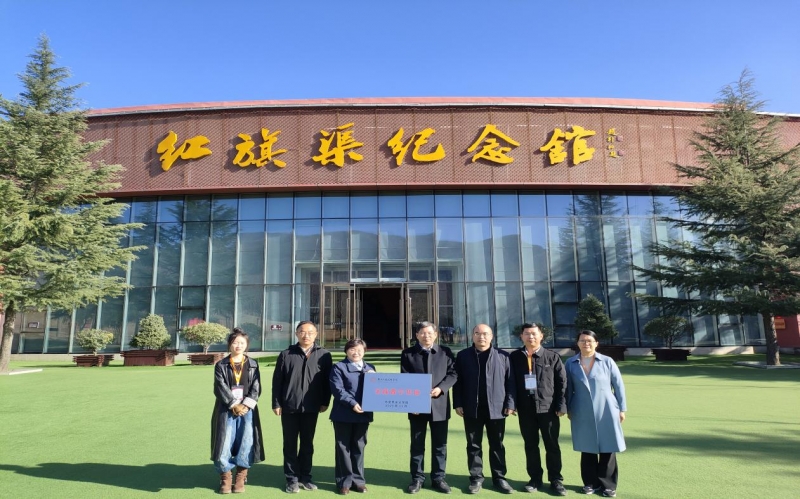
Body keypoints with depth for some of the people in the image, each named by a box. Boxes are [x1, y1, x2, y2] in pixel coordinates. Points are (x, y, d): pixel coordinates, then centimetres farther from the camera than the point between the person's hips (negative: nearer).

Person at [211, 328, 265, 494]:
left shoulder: (253, 365, 9)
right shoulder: (221, 365, 5)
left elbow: (256, 388, 2)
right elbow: (221, 388, -5)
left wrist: (246, 405, -12)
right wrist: (234, 405, -14)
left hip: (248, 409, 1)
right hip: (227, 410, -1)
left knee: (246, 443, -6)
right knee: (225, 443, -5)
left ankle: (241, 477, 10)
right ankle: (225, 477, 14)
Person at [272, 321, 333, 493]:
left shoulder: (324, 355, 1)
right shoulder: (286, 355, 0)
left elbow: (327, 381, 3)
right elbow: (277, 381, 1)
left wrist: (325, 402, 0)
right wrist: (276, 403, -3)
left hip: (311, 408, 1)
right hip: (289, 407, 0)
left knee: (307, 444, 12)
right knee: (290, 445, 8)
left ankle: (305, 477, 24)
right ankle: (292, 478, 19)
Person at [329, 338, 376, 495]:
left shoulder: (370, 368, 14)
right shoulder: (339, 367, -2)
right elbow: (337, 389, -12)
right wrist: (352, 403, -21)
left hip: (363, 414, 4)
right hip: (343, 414, -4)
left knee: (359, 447, 11)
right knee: (343, 447, 4)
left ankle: (358, 480, 22)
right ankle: (344, 481, 15)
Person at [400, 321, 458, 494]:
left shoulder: (445, 352, 5)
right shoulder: (408, 354, 3)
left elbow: (452, 374, 1)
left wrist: (441, 388, -15)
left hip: (439, 405, 1)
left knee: (440, 444, 9)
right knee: (417, 444, 8)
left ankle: (438, 478, 21)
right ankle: (417, 478, 20)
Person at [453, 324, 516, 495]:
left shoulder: (503, 356, 2)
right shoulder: (463, 356, 2)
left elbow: (510, 381, 2)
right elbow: (457, 381, 2)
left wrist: (510, 403, -4)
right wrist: (458, 403, -3)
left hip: (496, 408, 0)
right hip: (472, 408, 0)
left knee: (497, 445, 11)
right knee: (474, 445, 9)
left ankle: (499, 477, 24)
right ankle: (476, 478, 20)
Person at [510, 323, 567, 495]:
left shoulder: (552, 357, -1)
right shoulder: (514, 357, 1)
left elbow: (562, 382, -2)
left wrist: (561, 405, -7)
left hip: (548, 408, -1)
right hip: (525, 409, 1)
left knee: (552, 445, 8)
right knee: (530, 446, 12)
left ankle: (555, 480, 22)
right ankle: (535, 479, 25)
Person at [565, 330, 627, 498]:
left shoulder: (607, 361, -3)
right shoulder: (571, 363, 0)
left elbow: (619, 385, 2)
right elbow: (568, 388, 6)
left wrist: (622, 408, 2)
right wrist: (568, 409, 7)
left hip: (606, 412, -1)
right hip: (582, 413, 1)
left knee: (607, 449, 4)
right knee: (587, 448, 9)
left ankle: (608, 485, 18)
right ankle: (591, 482, 22)